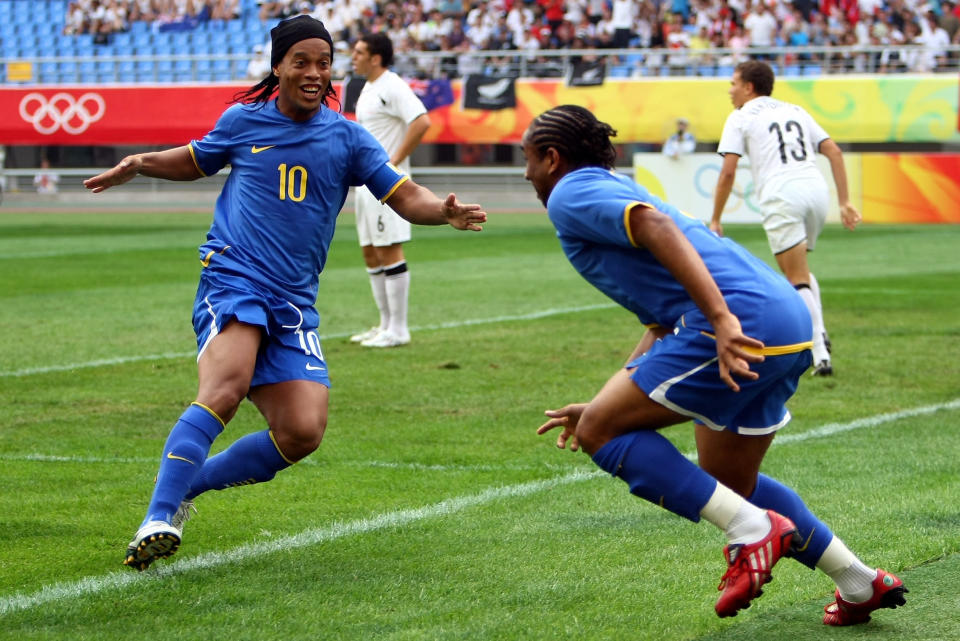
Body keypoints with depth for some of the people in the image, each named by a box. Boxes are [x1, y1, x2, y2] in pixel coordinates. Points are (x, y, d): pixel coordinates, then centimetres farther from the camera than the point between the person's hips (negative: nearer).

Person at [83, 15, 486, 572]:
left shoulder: (347, 137, 9)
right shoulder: (243, 120, 8)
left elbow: (405, 197, 5)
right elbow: (195, 161, 26)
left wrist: (446, 211, -15)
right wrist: (141, 164, 9)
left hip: (294, 304, 3)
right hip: (233, 277, -3)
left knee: (303, 431, -11)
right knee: (226, 387, -31)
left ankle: (185, 486, 9)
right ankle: (159, 520, -32)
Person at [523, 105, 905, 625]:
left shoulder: (570, 194, 3)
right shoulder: (617, 190, 33)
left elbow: (657, 226, -18)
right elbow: (661, 330, 34)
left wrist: (722, 318, -27)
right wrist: (603, 403, 36)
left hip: (741, 325, -10)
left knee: (599, 433, -4)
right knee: (729, 484, 24)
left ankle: (752, 530, -10)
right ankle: (860, 585, 25)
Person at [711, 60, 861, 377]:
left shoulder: (741, 117, 9)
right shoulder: (795, 111, 24)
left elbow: (728, 172, -1)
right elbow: (834, 152, 16)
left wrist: (715, 220, 6)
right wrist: (845, 201, 15)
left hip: (781, 196, -5)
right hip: (816, 189, 6)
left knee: (798, 280, -4)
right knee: (801, 271, 25)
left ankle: (820, 354, -13)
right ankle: (818, 333, 7)